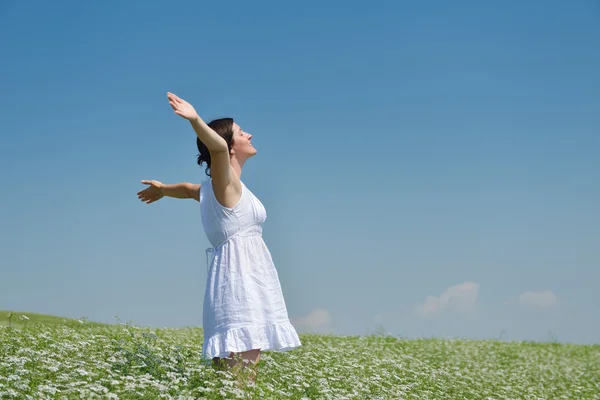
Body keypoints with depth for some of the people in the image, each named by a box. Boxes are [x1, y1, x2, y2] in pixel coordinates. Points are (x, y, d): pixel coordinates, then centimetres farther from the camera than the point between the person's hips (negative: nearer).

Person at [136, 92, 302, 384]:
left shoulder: (212, 188, 21)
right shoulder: (226, 182, -5)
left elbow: (188, 189, 42)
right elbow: (218, 147, -27)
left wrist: (163, 189, 62)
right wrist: (195, 120, -42)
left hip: (243, 276, 9)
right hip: (240, 276, -9)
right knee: (238, 378, -19)